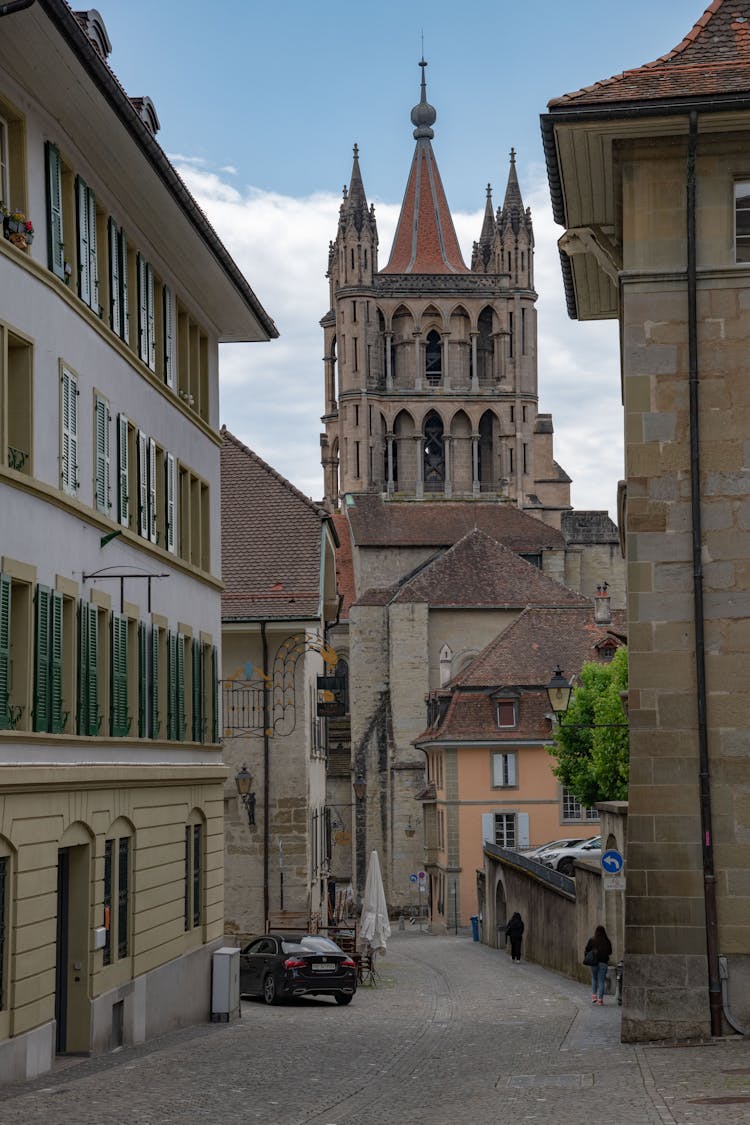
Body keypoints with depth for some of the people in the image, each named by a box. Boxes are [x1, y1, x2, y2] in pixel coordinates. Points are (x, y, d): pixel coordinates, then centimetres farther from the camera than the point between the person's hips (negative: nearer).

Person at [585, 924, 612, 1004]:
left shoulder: (591, 940, -3)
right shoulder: (607, 941, -3)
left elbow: (586, 951, -4)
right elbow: (610, 953, 2)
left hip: (594, 962, 0)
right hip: (603, 963, 0)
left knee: (594, 979, 20)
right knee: (601, 981, 6)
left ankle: (594, 996, 6)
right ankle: (600, 999, 4)